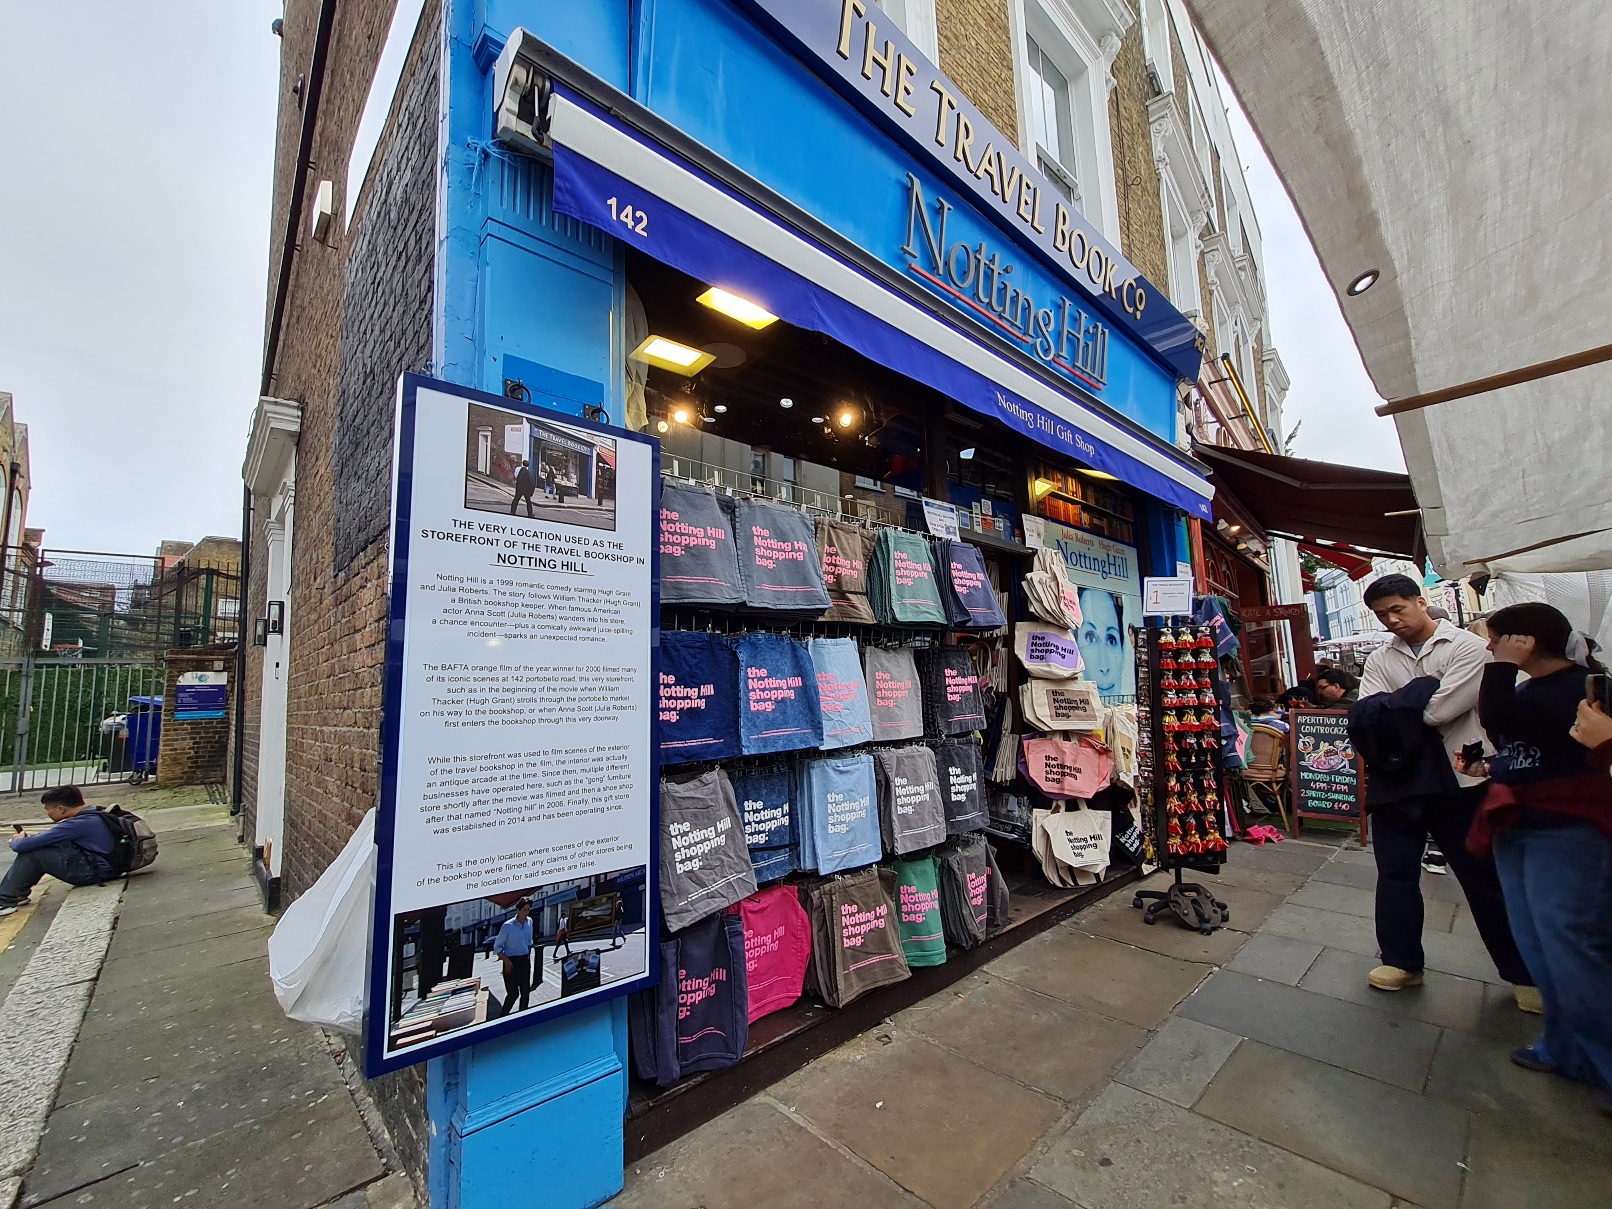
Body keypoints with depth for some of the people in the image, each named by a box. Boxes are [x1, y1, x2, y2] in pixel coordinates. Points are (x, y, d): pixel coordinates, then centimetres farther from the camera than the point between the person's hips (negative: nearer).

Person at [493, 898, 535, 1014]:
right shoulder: (508, 925, -17)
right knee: (513, 993, -2)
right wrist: (506, 961, -16)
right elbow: (497, 947, -10)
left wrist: (529, 957, 11)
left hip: (525, 961, 5)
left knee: (526, 991, 10)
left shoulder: (529, 921, 0)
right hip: (512, 961, -5)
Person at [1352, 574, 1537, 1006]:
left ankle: (1523, 973, 31)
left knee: (1484, 877, 11)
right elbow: (1364, 717, -6)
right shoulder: (1381, 659, 6)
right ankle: (1402, 961, 27)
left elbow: (1439, 712, -19)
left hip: (1457, 780, -3)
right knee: (1395, 873, 11)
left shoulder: (1467, 647, -7)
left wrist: (1387, 712, -8)